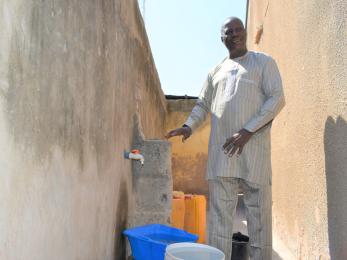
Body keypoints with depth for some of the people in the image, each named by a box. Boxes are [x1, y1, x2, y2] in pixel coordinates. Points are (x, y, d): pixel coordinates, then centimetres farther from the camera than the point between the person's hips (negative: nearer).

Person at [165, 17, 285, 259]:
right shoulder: (215, 71, 21)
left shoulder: (264, 62, 9)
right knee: (220, 213, 3)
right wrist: (189, 126, 0)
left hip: (253, 148, -3)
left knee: (259, 212, 0)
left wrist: (247, 131, -13)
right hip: (221, 150, 4)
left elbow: (277, 98, -2)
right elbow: (203, 105, 22)